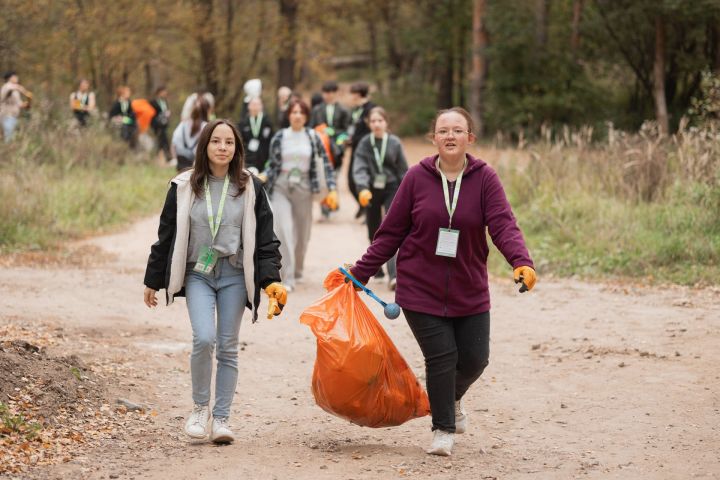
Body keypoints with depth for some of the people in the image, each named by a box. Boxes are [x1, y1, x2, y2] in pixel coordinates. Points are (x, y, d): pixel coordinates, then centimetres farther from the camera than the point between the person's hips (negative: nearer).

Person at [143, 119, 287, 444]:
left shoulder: (250, 188, 3)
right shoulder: (184, 187, 2)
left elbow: (265, 238, 4)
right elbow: (166, 235, 8)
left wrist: (271, 281, -7)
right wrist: (153, 281, 11)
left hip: (234, 276, 1)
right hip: (197, 274, -1)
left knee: (228, 347, 3)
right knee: (204, 338, -18)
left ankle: (221, 419, 12)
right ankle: (200, 407, 3)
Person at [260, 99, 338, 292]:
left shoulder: (313, 137, 1)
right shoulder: (279, 137, 0)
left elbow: (326, 163, 6)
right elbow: (272, 164, 8)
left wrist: (332, 189, -1)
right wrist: (263, 176, -11)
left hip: (303, 189, 2)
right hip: (280, 188, -2)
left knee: (302, 234, 10)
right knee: (284, 230, -16)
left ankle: (297, 271, 35)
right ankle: (287, 279, -16)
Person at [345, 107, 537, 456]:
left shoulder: (484, 178, -4)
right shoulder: (417, 178, -4)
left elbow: (503, 225, -15)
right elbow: (391, 232, 2)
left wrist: (521, 261, -33)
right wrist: (359, 273, 1)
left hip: (469, 292, 2)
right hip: (420, 290, -1)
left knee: (474, 358, 5)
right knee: (442, 356, -7)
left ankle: (452, 399, 40)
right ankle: (443, 429, 15)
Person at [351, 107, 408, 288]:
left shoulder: (394, 143, -3)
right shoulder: (365, 143, -3)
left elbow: (403, 170, 3)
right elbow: (359, 168, -12)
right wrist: (363, 188, -29)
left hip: (391, 190, -2)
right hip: (372, 191, 2)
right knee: (374, 232, 13)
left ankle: (393, 275, -21)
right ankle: (377, 269, 33)